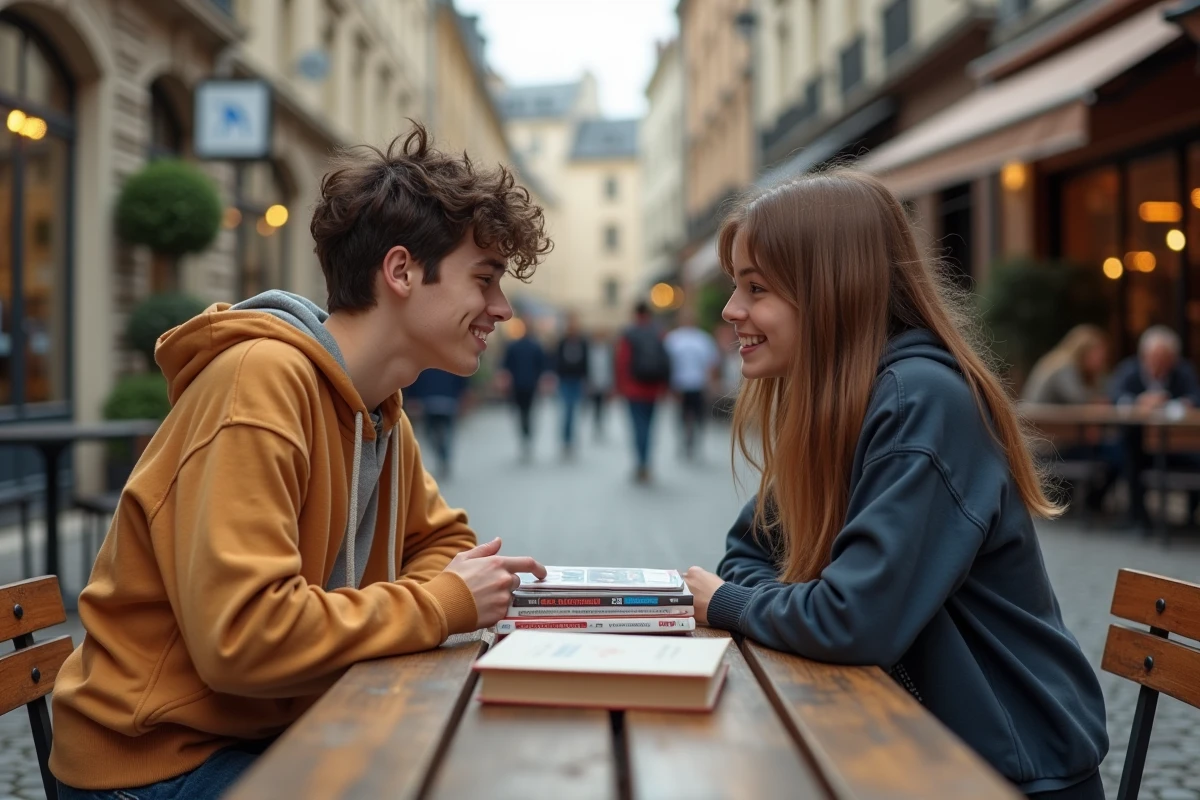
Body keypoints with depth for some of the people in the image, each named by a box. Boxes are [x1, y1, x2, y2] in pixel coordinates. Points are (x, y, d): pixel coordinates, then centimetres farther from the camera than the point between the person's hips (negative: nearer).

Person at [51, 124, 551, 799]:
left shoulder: (381, 408, 3)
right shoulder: (264, 380, -23)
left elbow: (441, 539, 16)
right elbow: (244, 636, -30)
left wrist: (459, 586, -8)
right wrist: (443, 604, -20)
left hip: (281, 731, 8)